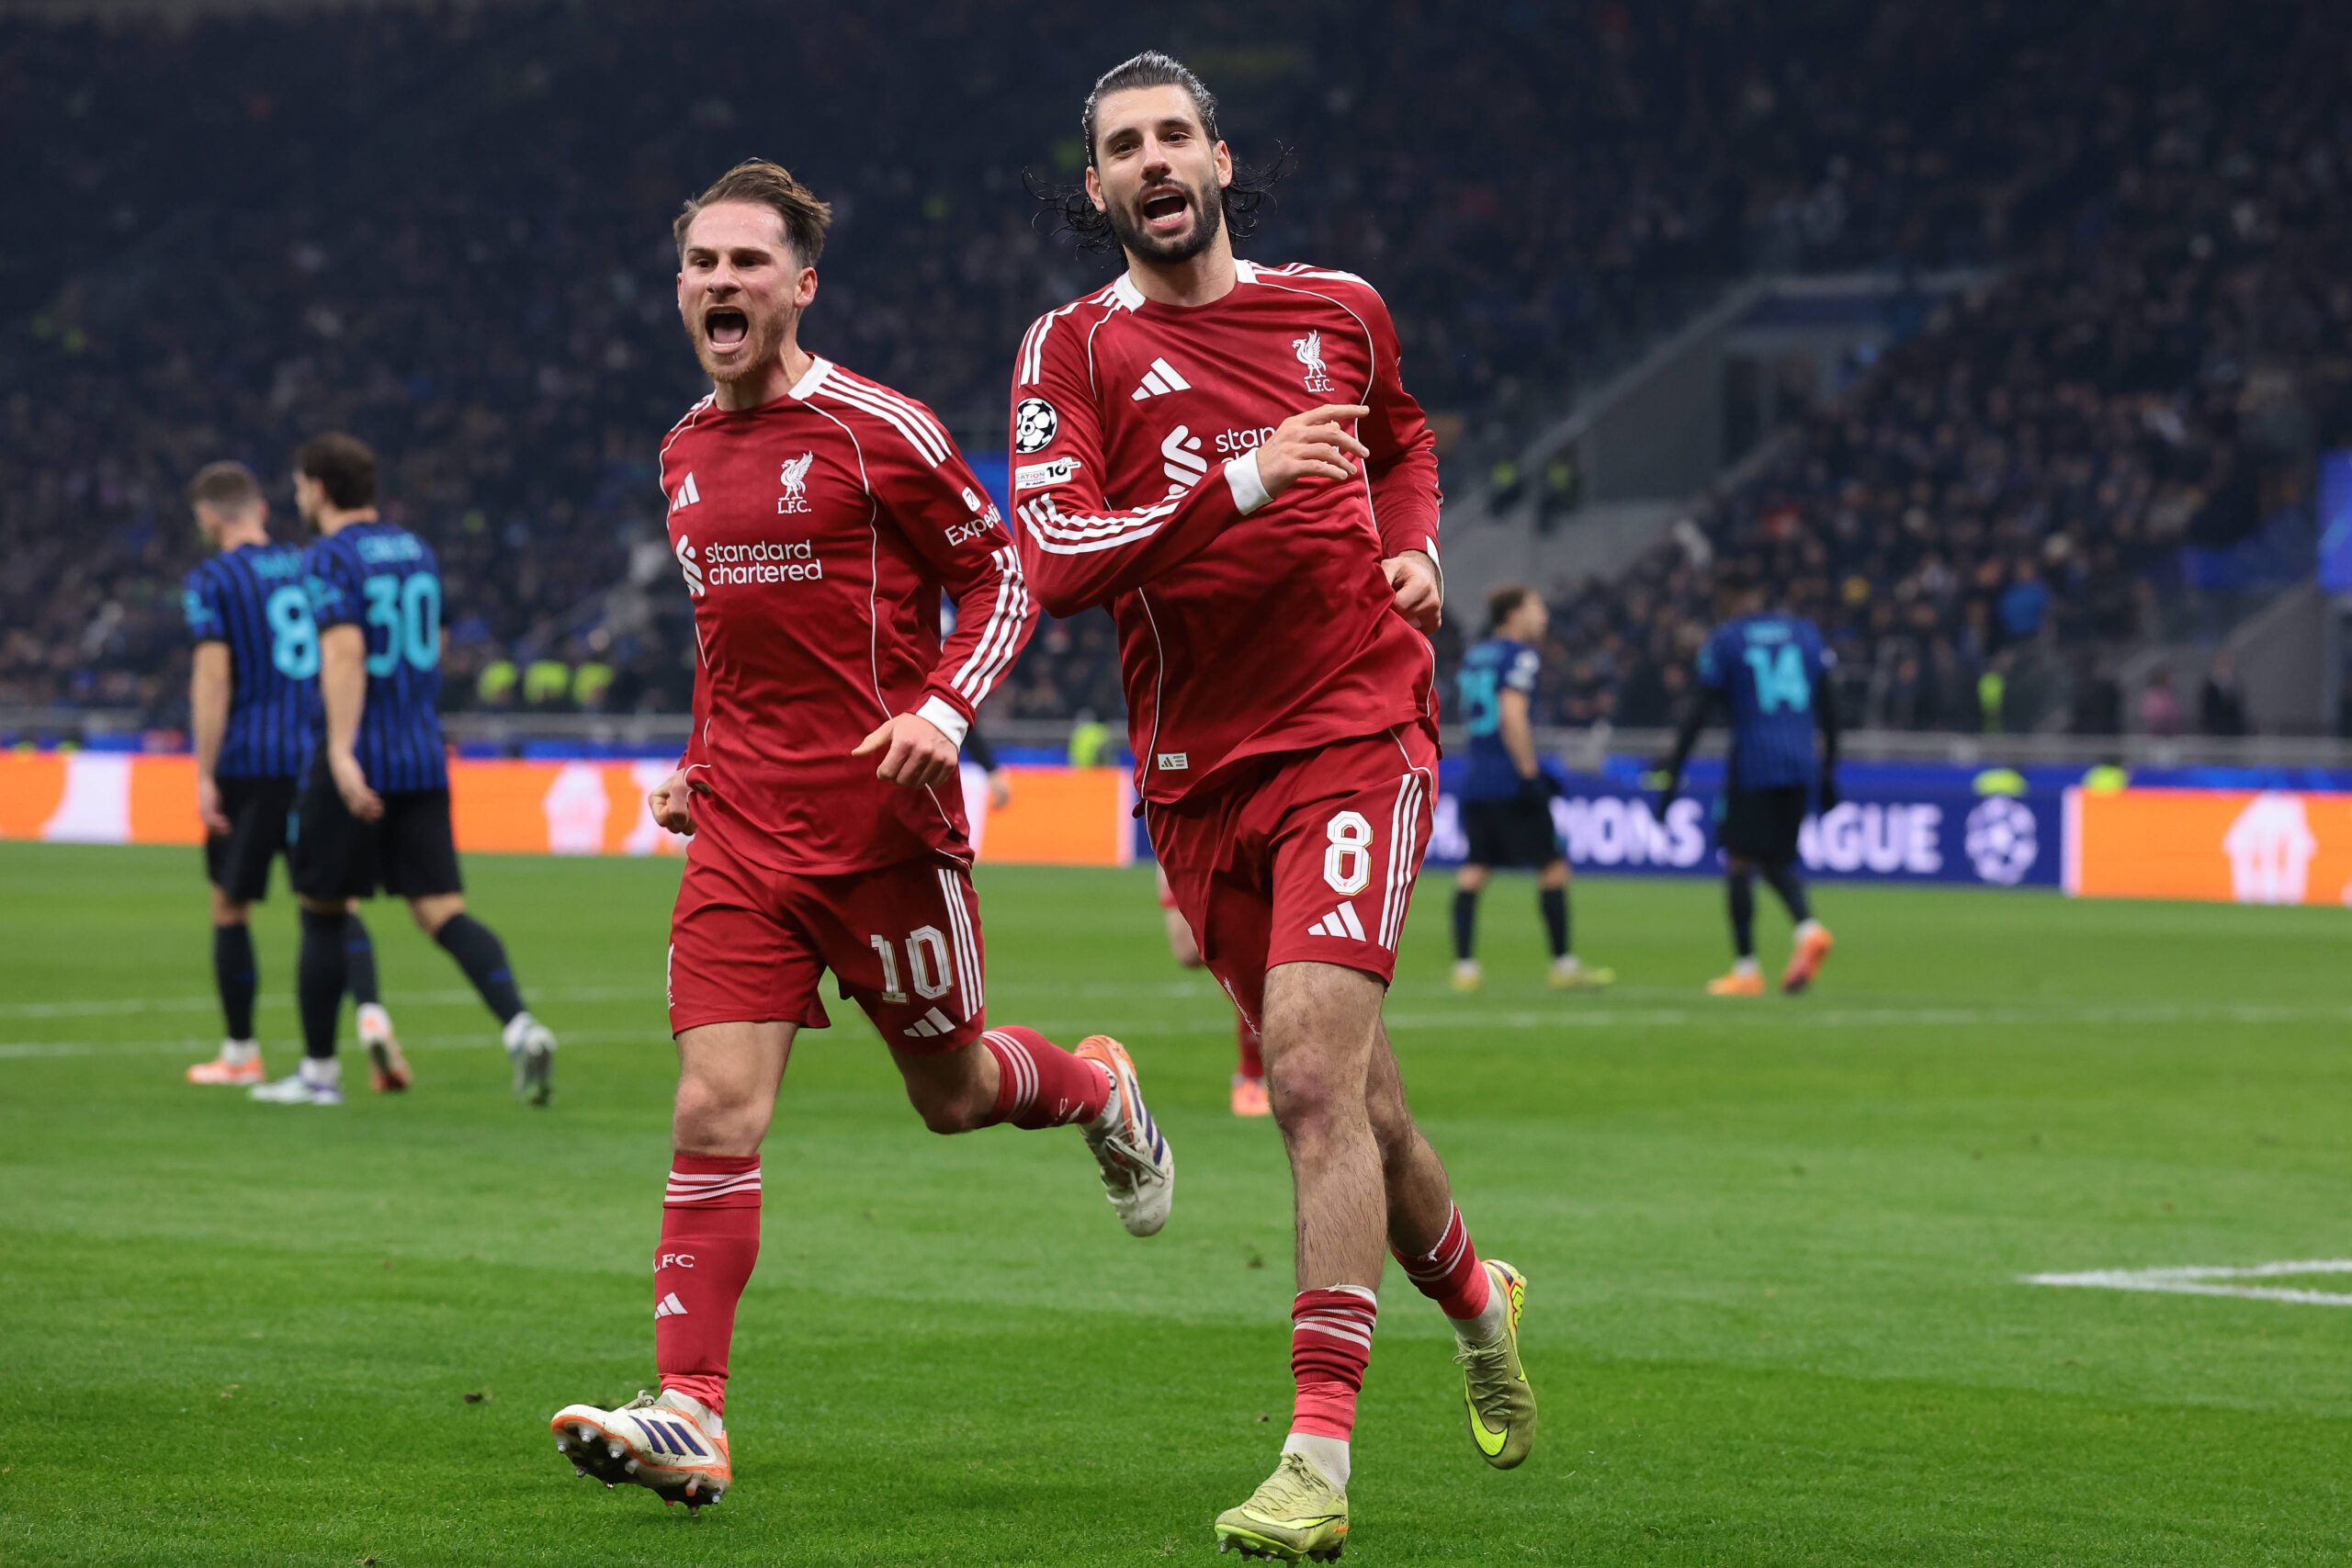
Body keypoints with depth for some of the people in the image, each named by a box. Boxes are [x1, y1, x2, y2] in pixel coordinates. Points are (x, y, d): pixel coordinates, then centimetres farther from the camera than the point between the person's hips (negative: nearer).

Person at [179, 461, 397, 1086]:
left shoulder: (212, 581, -4)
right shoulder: (307, 569, 13)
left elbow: (213, 677, -12)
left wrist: (205, 777, -11)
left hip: (247, 761, -4)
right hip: (315, 759, 4)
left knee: (229, 906, 8)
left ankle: (240, 1053, 13)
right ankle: (370, 1009, -20)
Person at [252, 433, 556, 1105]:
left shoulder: (329, 559, -9)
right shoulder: (417, 552, 15)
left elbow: (345, 652, -22)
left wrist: (341, 752, -29)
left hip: (353, 766, -6)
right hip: (423, 760, 6)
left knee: (323, 912, 8)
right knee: (442, 910, 0)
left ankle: (319, 1070, 15)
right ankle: (520, 1027, -22)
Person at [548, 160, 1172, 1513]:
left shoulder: (879, 431, -8)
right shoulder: (689, 452, 12)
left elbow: (1004, 580, -3)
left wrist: (943, 709, -18)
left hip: (883, 817, -4)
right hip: (742, 830, 4)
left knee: (953, 1092, 11)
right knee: (715, 1113, -9)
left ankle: (1097, 1090, 46)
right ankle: (690, 1418, -14)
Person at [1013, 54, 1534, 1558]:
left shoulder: (1339, 308, 9)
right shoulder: (1075, 349, 1)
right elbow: (1056, 560, -14)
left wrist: (1417, 545, 10)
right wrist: (1242, 484, -23)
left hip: (1358, 729, -2)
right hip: (1201, 772, 2)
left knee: (1315, 1077, -18)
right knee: (1347, 1093, 12)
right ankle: (1475, 1294, 43)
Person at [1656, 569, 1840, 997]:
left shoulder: (1724, 641, 0)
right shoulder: (1805, 633, 13)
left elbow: (1698, 714, -4)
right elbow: (1828, 707, 14)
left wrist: (1673, 775, -1)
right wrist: (1828, 774, 21)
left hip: (1753, 765, -5)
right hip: (1801, 765, 5)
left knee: (1740, 862, 3)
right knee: (1778, 861, 16)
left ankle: (1745, 969, 0)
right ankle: (1808, 927, -11)